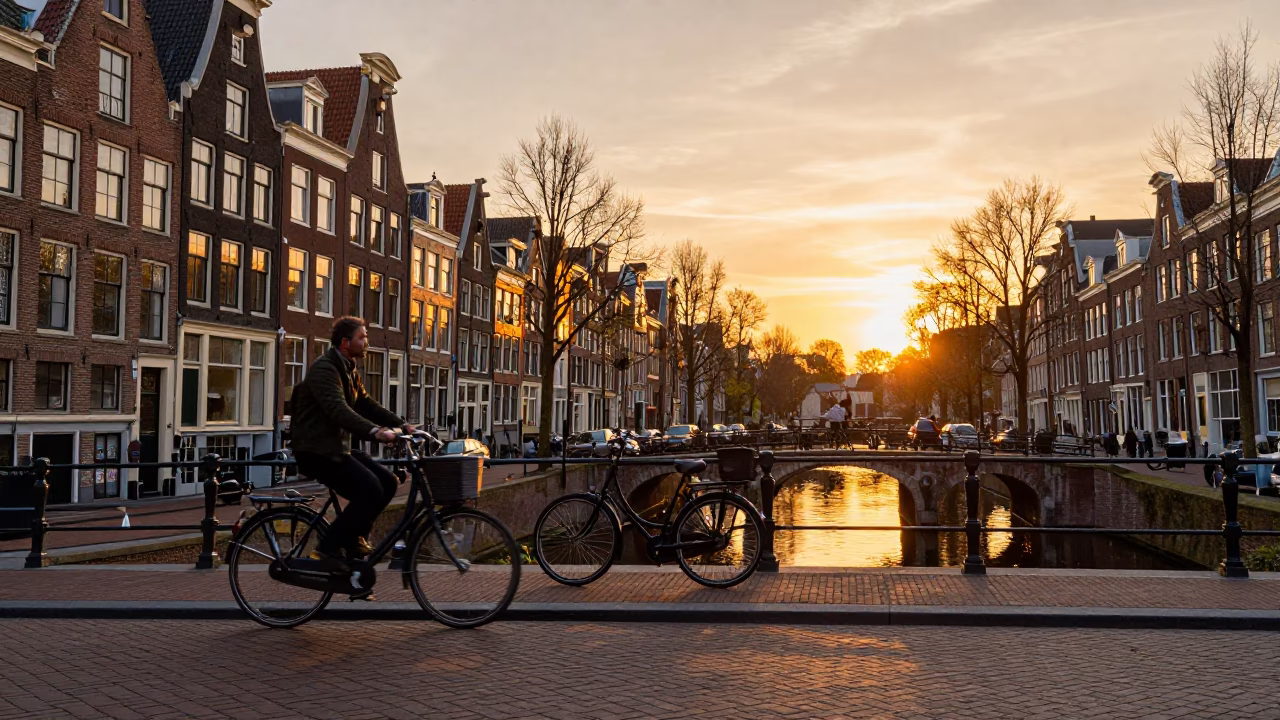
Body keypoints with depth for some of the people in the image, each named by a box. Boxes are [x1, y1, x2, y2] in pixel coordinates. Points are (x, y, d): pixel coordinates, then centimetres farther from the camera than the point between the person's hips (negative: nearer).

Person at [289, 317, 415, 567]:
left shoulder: (349, 370, 16)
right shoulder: (324, 368, -16)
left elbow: (366, 404, 15)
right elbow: (337, 409, -32)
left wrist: (402, 425, 1)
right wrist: (375, 431, -44)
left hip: (337, 447, 10)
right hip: (317, 450, -10)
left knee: (388, 482, -1)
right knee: (370, 489, -22)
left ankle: (353, 537, 11)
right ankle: (329, 549, -13)